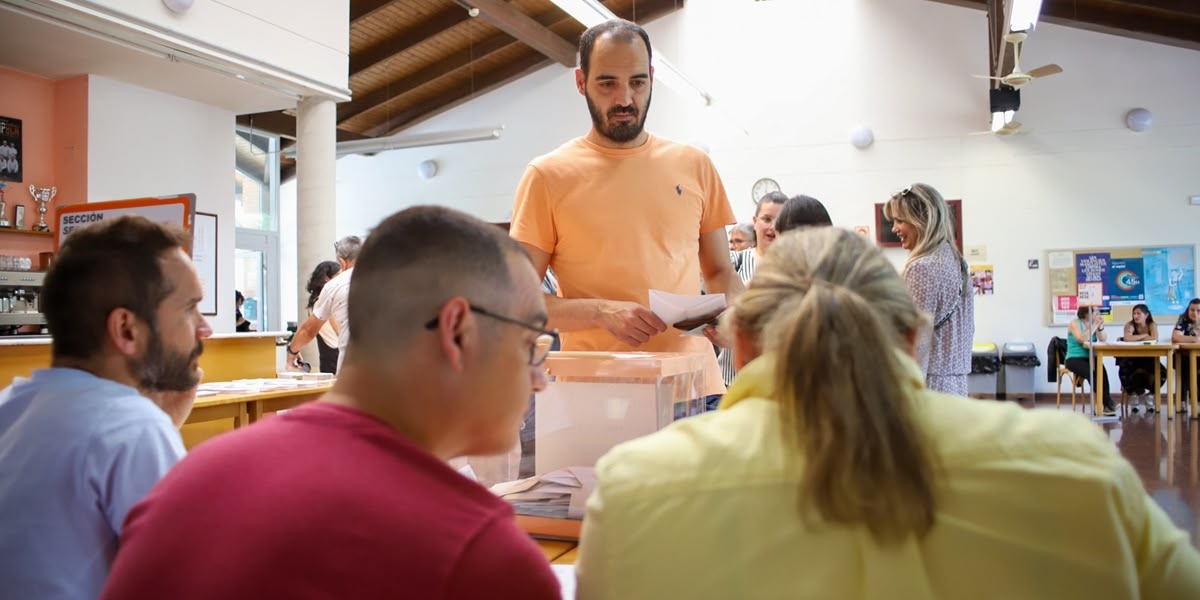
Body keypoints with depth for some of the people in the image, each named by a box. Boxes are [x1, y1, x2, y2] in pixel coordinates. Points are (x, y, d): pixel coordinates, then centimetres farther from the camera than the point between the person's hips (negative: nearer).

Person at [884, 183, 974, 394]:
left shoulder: (922, 268, -16)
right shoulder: (955, 261, 12)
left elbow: (917, 342, -18)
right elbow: (968, 329, 17)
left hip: (930, 384, -9)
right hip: (955, 382, 9)